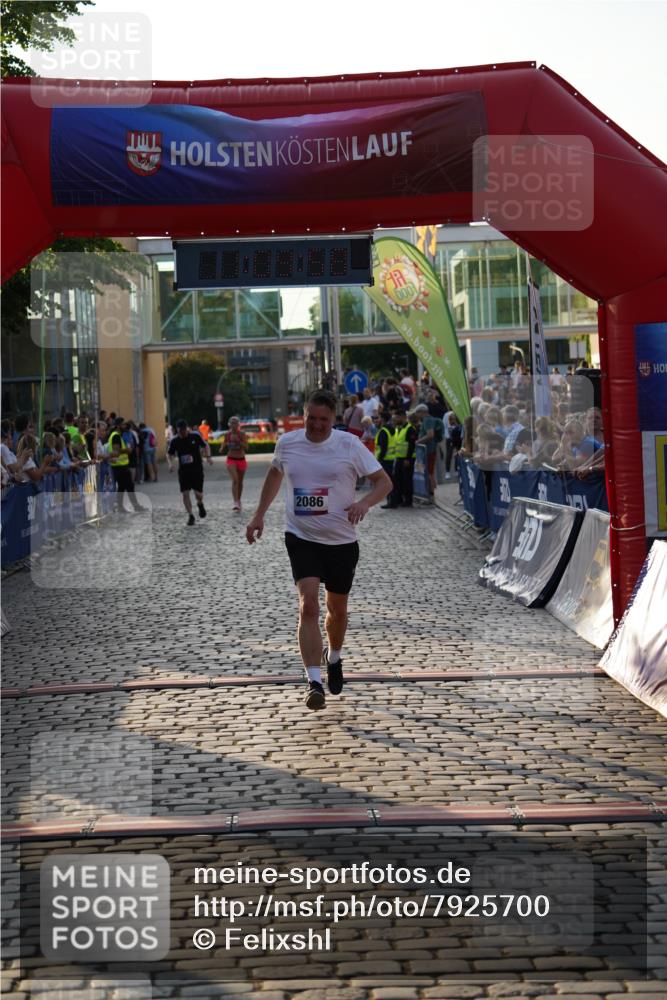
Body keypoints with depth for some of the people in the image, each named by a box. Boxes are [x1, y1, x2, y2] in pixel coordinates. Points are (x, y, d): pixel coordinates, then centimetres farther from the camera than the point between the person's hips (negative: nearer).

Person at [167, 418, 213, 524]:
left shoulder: (195, 435, -7)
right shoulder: (174, 440, -4)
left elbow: (205, 446, 6)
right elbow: (169, 454, 7)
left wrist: (208, 457, -10)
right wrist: (170, 463, -13)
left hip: (197, 469, -1)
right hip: (183, 471, 1)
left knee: (198, 494, -4)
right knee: (185, 494, -6)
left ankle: (200, 504, 32)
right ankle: (190, 516, 9)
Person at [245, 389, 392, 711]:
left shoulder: (349, 445, -8)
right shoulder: (287, 443, -1)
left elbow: (384, 481, -5)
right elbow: (275, 474, 20)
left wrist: (365, 502, -25)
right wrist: (259, 514, 17)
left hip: (341, 540, 0)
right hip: (301, 538, 0)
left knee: (337, 609, 15)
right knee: (308, 604, -18)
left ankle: (333, 659, 45)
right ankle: (314, 682, -21)